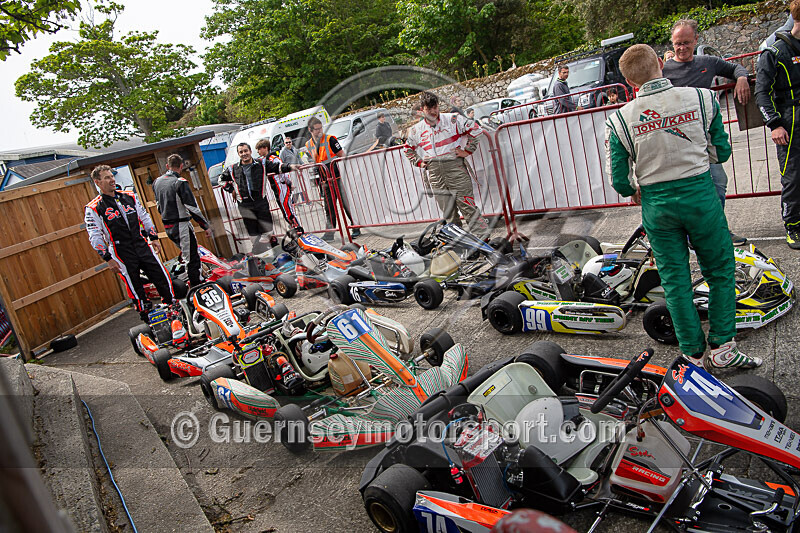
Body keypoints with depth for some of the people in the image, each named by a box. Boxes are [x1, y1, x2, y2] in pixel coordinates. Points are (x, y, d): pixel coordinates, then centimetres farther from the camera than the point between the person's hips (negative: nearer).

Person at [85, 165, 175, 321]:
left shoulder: (129, 196, 9)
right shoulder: (93, 208, -5)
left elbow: (144, 217, 17)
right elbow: (95, 237, -7)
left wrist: (154, 238, 12)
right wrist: (108, 258, -12)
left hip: (143, 247, 4)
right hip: (122, 254, -4)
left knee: (163, 279, 4)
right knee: (136, 290, 3)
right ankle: (148, 319, 15)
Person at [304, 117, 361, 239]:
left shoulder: (330, 139, -5)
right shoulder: (308, 145, 9)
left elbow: (342, 155, -4)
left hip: (337, 177, -4)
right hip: (325, 181, 4)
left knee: (346, 203, -3)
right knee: (329, 207, 8)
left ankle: (356, 228, 6)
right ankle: (329, 232, 15)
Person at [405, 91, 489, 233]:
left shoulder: (453, 119, 1)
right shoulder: (416, 130, 12)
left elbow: (476, 129, 4)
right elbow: (408, 149, 29)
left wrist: (467, 150, 0)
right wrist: (419, 162, 16)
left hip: (455, 166, -3)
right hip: (434, 172, 3)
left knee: (468, 207, -8)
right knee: (449, 215, 5)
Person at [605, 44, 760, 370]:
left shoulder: (619, 119, -8)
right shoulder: (702, 98, -5)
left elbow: (619, 182, -5)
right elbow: (722, 152, 3)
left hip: (656, 205, 1)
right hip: (700, 195, 0)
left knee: (675, 281, 12)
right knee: (720, 271, 17)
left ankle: (696, 355, 21)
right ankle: (722, 348, 19)